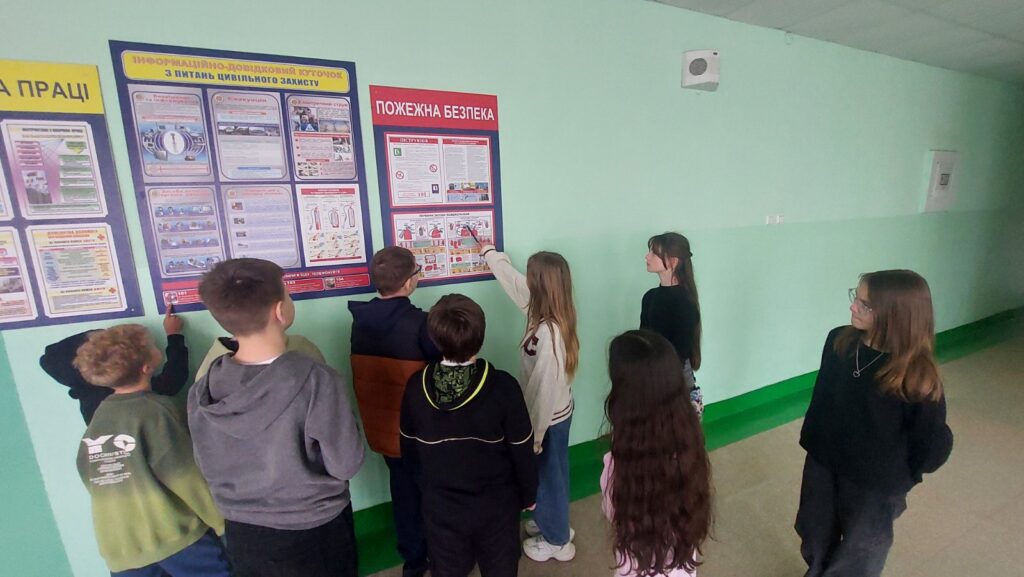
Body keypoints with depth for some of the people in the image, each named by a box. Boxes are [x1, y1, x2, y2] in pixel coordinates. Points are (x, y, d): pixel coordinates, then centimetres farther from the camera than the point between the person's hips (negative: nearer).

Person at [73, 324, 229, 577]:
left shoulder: (96, 418, 0)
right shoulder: (156, 410, -17)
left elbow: (91, 480, 9)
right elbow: (187, 478, -15)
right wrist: (222, 520, -3)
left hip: (119, 544, 6)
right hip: (174, 534, -6)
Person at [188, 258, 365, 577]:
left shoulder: (201, 392, -15)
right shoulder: (316, 380, -31)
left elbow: (210, 469, 0)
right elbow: (346, 465, -21)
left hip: (244, 533, 4)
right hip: (314, 530, -4)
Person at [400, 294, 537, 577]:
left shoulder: (416, 387, -19)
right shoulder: (503, 386, -26)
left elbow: (409, 449, -4)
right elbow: (523, 451, -14)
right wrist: (528, 495, 5)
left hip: (440, 507, 2)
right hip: (496, 505, -1)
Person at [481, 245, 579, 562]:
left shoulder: (548, 332, -34)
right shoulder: (550, 317, -7)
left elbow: (544, 389, -28)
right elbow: (514, 282, 7)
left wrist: (534, 434, -17)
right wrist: (490, 253, 19)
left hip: (549, 417, -8)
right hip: (556, 412, 8)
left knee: (548, 476, 16)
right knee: (550, 474, 28)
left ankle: (556, 540, 41)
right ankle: (550, 522, 52)